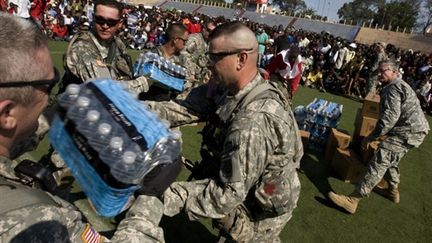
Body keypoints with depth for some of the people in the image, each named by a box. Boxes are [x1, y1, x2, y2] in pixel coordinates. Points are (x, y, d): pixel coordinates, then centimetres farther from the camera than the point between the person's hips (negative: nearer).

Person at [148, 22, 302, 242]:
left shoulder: (254, 122, -39)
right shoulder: (232, 89, -10)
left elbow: (229, 193, -33)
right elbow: (187, 108, -11)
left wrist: (170, 197, -31)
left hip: (256, 216, -7)